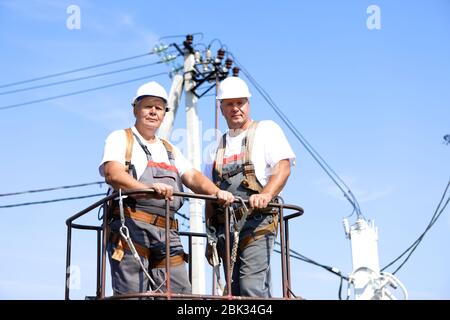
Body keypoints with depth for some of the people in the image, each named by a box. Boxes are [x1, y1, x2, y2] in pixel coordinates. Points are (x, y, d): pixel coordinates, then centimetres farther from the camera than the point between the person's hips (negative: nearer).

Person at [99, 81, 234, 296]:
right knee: (132, 294, -12)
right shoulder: (120, 139, 9)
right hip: (131, 227, -6)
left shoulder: (171, 150, 29)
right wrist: (148, 189, -30)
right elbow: (112, 173, -10)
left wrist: (216, 192, -10)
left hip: (167, 232, 6)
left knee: (180, 293, -3)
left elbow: (192, 177, 14)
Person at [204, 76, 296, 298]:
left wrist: (266, 194, -26)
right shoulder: (217, 148, 23)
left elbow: (283, 167, -8)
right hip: (225, 228, 6)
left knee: (253, 288, -18)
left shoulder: (266, 130, 7)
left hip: (257, 223, -6)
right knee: (235, 292, 3)